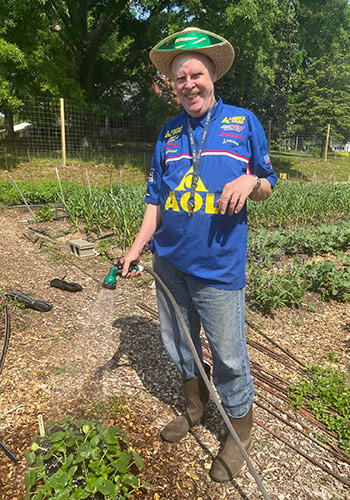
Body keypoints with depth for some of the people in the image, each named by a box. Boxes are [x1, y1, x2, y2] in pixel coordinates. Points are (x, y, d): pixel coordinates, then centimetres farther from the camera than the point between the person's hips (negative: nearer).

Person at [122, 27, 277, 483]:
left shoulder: (244, 122, 3)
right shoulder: (169, 133, 11)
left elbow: (268, 185, 5)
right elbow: (157, 198, 12)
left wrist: (250, 181, -18)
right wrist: (137, 247, 3)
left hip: (218, 266, -4)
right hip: (169, 262, 5)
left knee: (228, 356, 5)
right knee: (178, 343, 18)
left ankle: (239, 432, 32)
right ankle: (194, 407, 45)